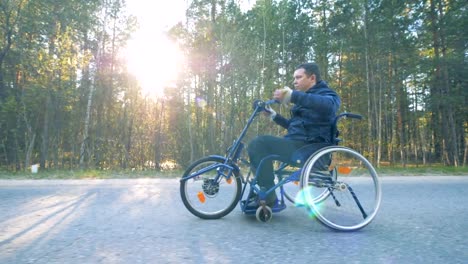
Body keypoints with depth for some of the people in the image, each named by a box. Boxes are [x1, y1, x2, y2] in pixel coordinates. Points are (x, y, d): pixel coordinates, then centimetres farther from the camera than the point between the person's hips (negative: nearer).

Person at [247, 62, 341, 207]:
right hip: (298, 143, 10)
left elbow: (328, 105, -31)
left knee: (258, 144, -24)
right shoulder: (306, 99, 26)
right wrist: (273, 115, 20)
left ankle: (268, 196, -17)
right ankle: (260, 190, 15)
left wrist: (292, 95, -41)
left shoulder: (326, 94, -3)